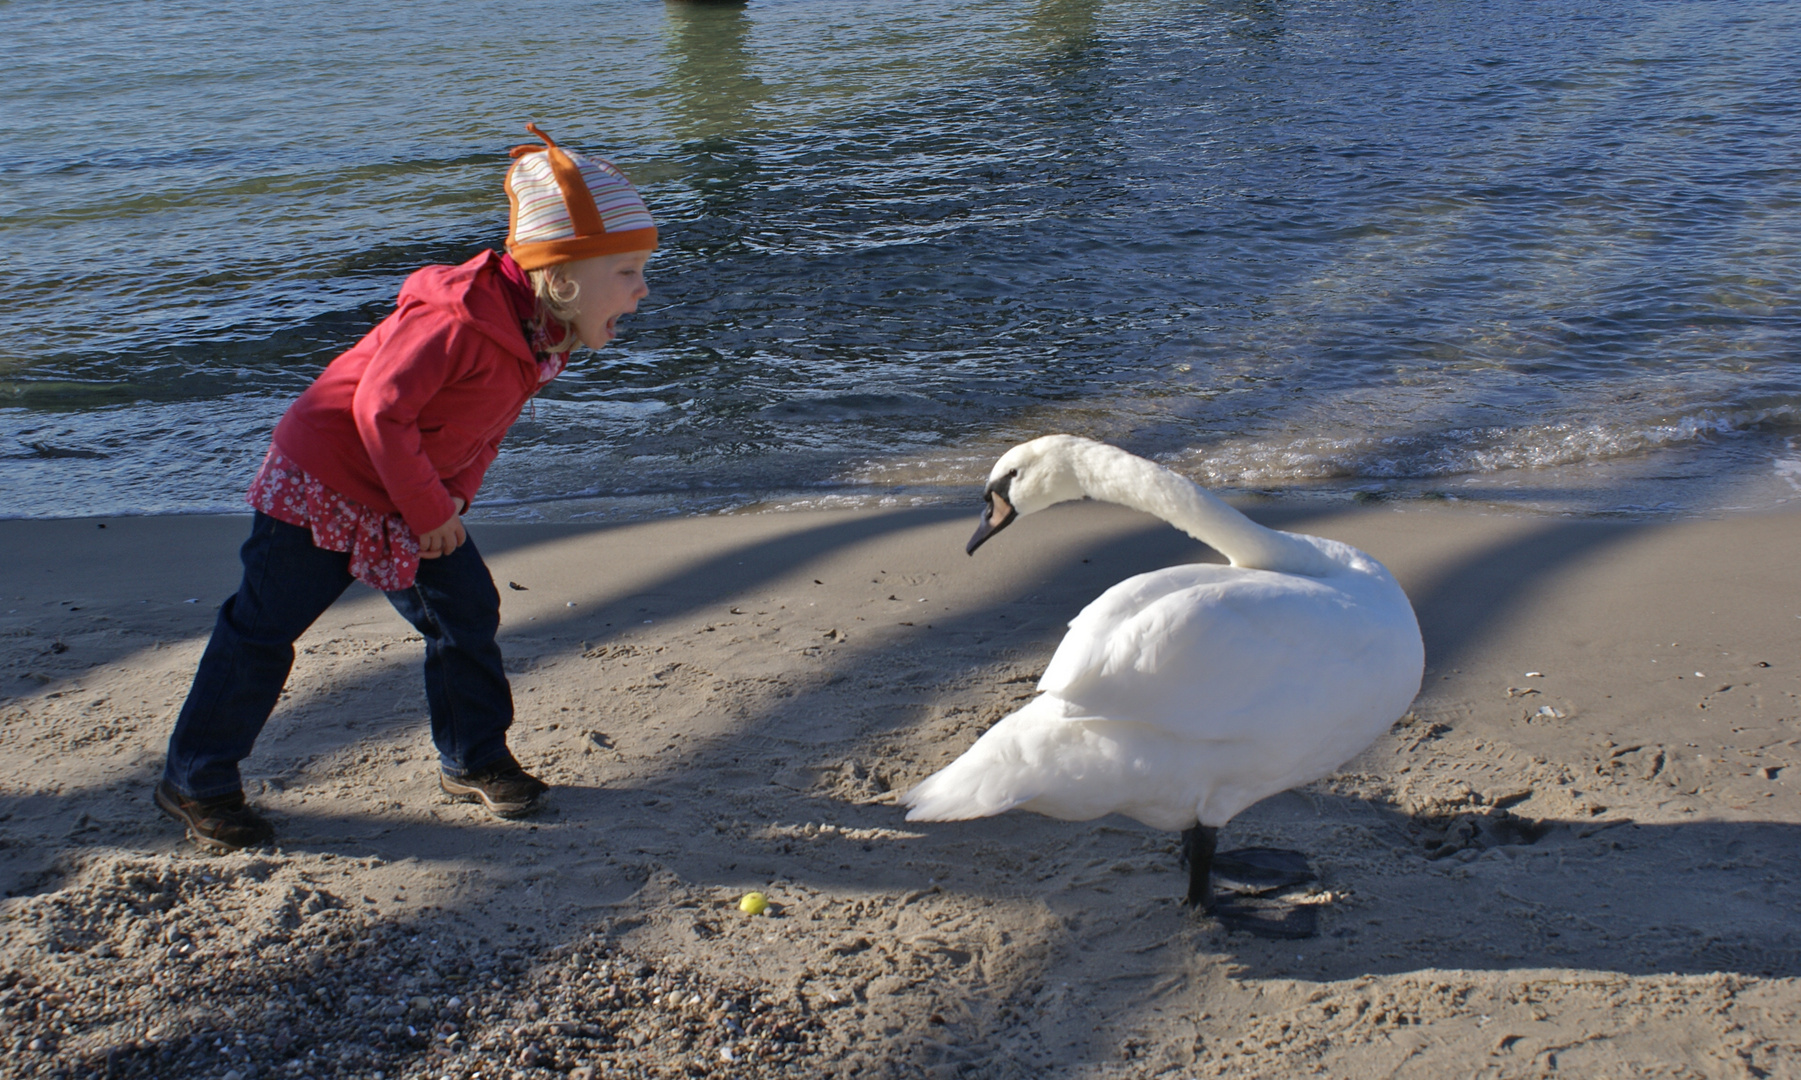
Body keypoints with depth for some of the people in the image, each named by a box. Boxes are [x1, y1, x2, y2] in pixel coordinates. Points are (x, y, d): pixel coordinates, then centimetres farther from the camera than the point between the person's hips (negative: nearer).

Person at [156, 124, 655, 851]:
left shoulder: (545, 335, -3)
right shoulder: (457, 323, -32)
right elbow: (380, 410, -30)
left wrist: (455, 496, -1)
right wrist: (430, 510, -20)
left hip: (415, 502, 8)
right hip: (322, 485, -8)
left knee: (467, 612, 6)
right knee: (263, 630, 1)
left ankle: (474, 759, 22)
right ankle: (195, 782, 13)